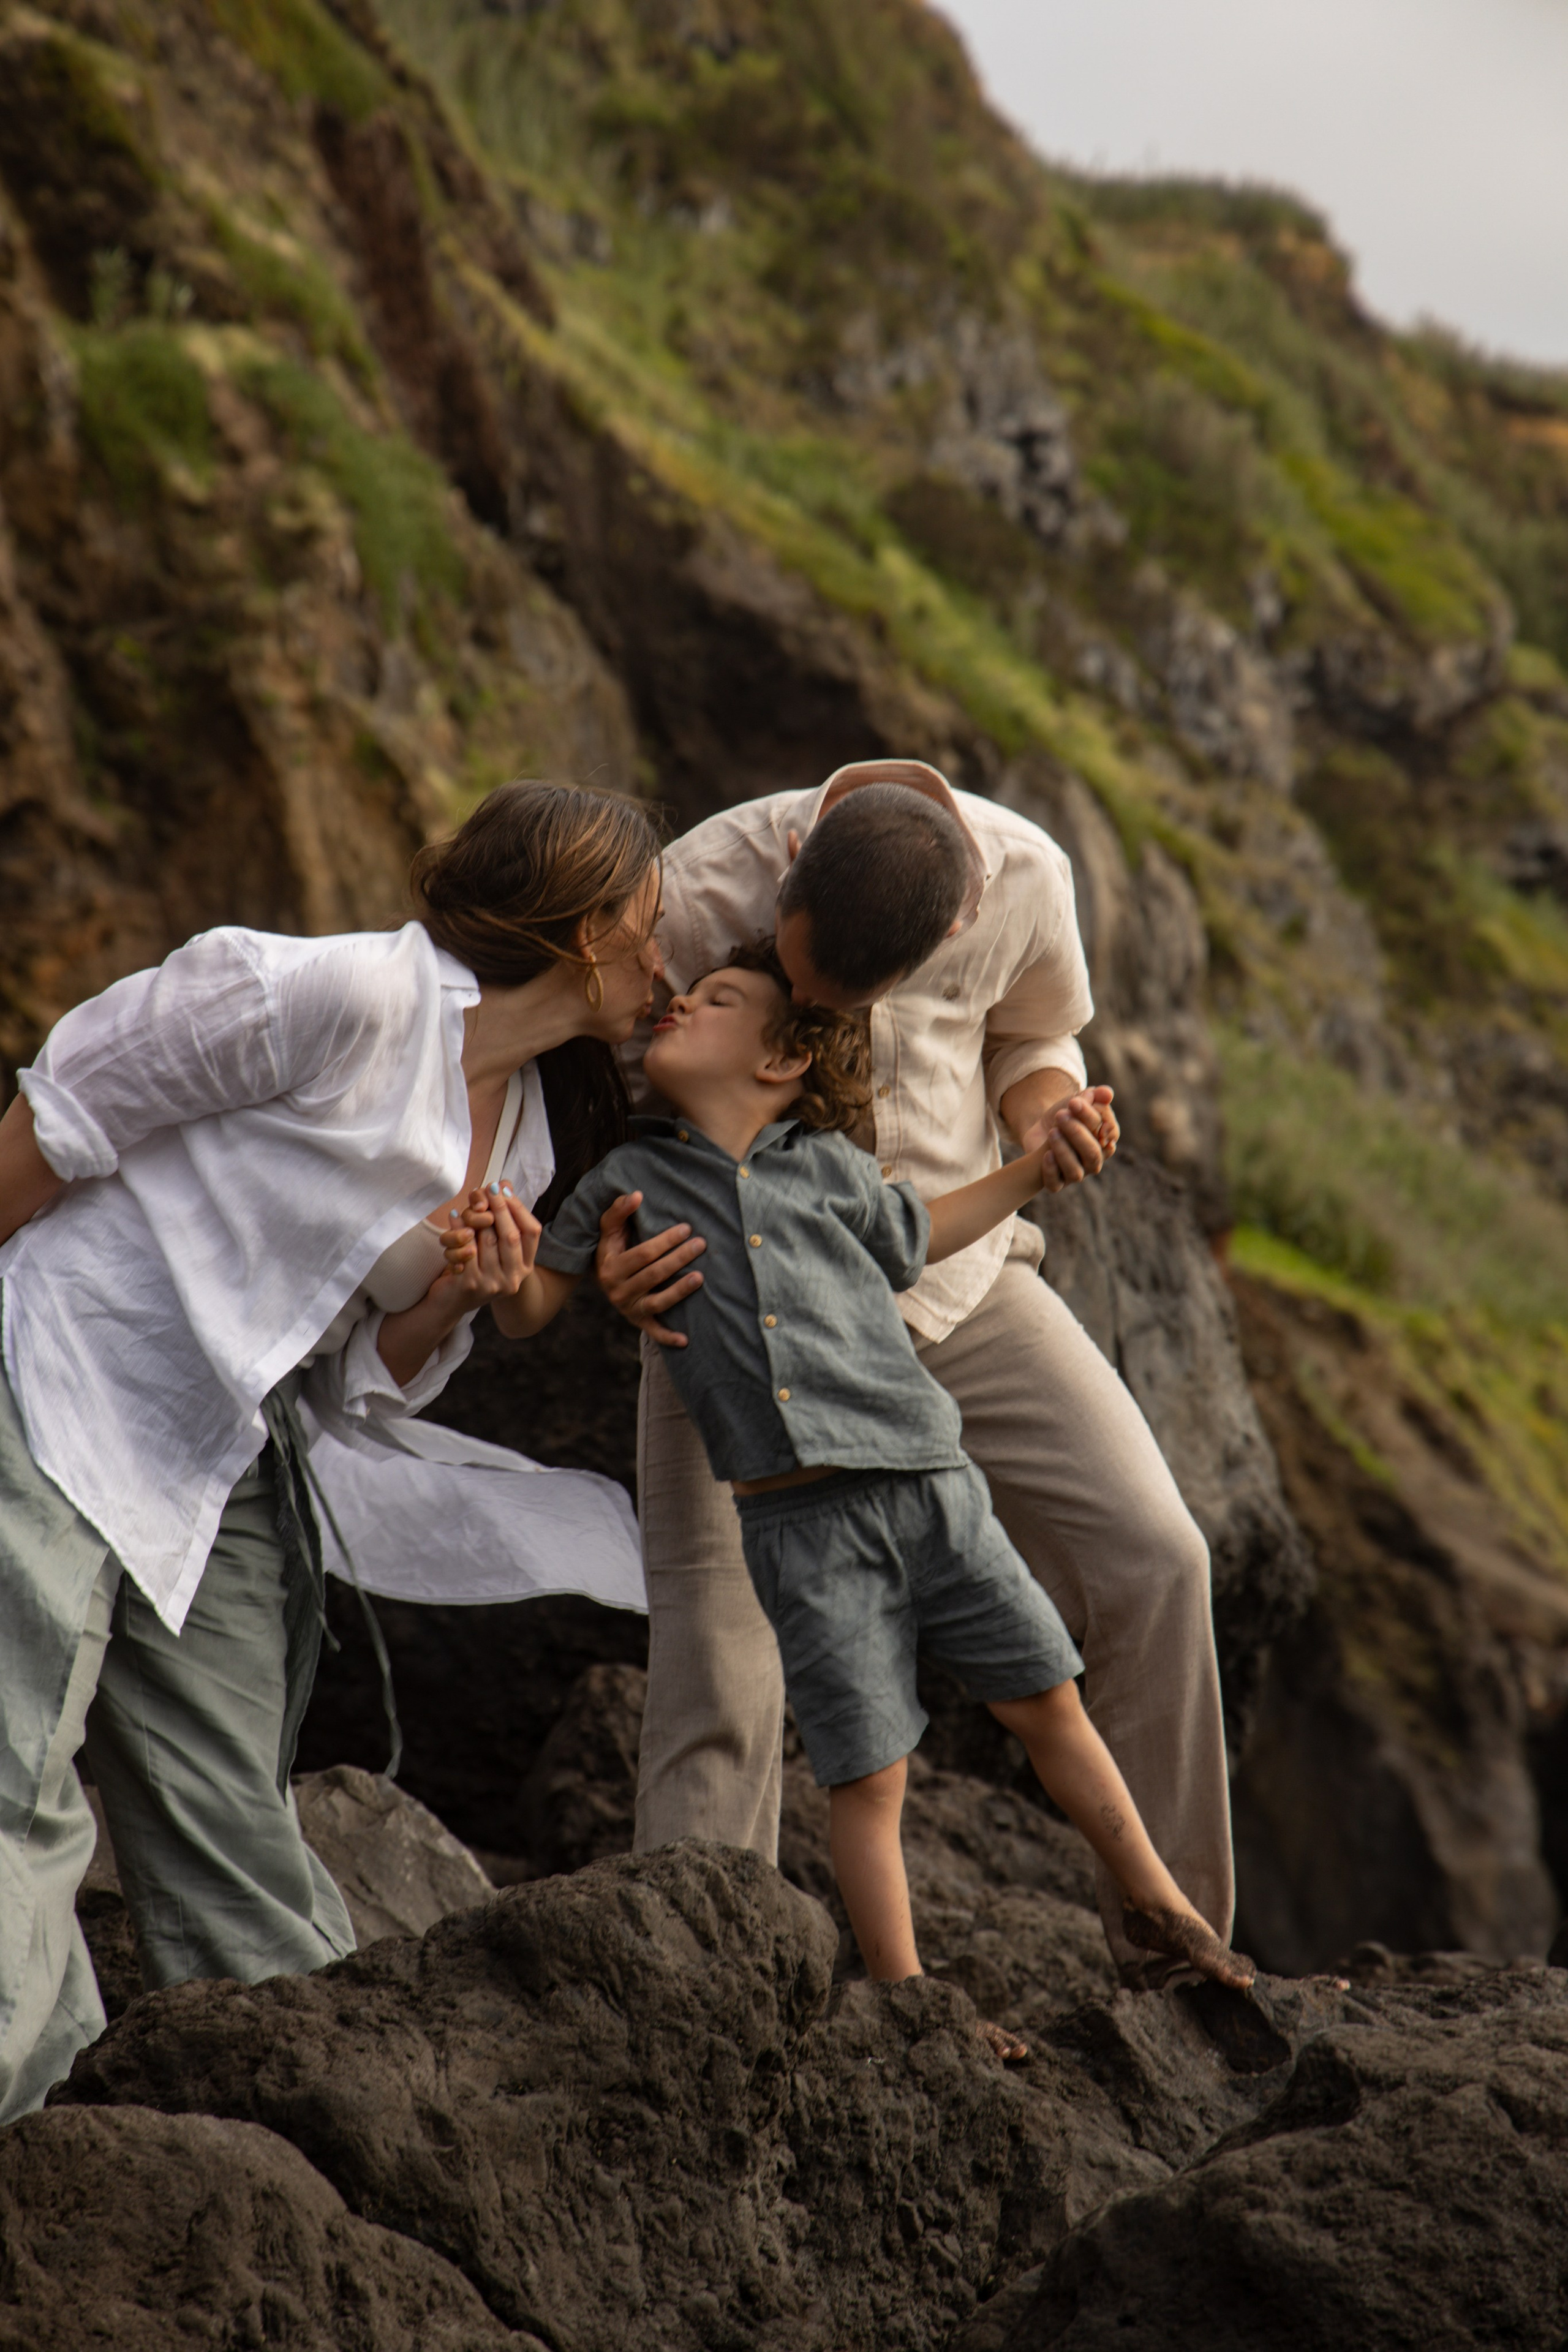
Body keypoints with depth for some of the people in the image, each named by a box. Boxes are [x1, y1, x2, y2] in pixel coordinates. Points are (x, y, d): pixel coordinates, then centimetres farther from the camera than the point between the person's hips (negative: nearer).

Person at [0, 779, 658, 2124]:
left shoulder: (529, 1135, 9)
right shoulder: (356, 996, -18)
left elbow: (359, 1391, 11)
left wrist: (459, 1298, -9)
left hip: (219, 1470, 8)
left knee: (235, 1848, 6)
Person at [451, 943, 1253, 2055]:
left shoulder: (830, 1167, 10)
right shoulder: (629, 1181, 8)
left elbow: (915, 1236, 29)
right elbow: (531, 1312, 12)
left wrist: (1040, 1162, 27)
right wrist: (510, 1263, -11)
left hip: (928, 1477, 2)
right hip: (803, 1522, -2)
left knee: (1048, 1702, 9)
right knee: (869, 1775, -3)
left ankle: (1154, 1899, 26)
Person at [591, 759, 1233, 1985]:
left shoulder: (1023, 878, -17)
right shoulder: (700, 893, -26)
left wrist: (1045, 1123, -19)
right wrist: (618, 1248, -33)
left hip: (954, 1273, 3)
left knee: (1150, 1558, -9)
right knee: (717, 1668, -10)